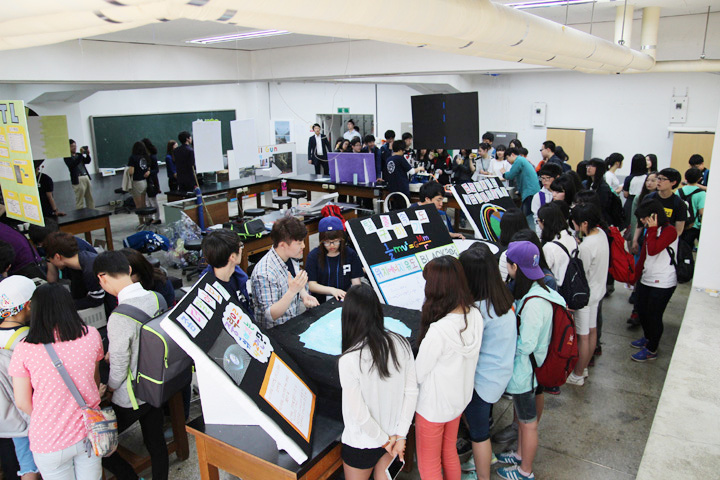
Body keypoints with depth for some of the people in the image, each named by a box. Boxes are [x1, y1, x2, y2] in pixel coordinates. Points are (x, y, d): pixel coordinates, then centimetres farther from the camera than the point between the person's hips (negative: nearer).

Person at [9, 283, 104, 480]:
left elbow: (22, 402, -6)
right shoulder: (91, 336, -10)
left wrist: (46, 421, 13)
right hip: (89, 432, 2)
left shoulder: (24, 349, -15)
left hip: (49, 442, -1)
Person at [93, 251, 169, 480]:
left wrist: (108, 389, 0)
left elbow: (118, 368, -20)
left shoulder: (119, 318, -29)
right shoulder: (156, 298, -9)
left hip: (131, 400, -7)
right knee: (156, 442, 21)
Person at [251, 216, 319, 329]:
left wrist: (304, 295, -3)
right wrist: (292, 291, -35)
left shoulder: (291, 258, 1)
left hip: (294, 323, 8)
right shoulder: (265, 273, -24)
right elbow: (270, 315, -23)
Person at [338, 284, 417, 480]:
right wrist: (400, 436, -1)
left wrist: (385, 439, -7)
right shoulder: (401, 344, -13)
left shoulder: (348, 361, -28)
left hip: (362, 444, -4)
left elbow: (360, 416, -23)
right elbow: (412, 392, -8)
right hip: (394, 433, 4)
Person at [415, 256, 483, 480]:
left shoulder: (438, 331, -36)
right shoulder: (475, 315, -13)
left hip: (434, 406, -6)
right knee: (449, 453, 29)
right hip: (460, 398, 6)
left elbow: (417, 375, -22)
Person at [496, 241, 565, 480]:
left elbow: (526, 345, -28)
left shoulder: (533, 303, -32)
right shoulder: (534, 290, -2)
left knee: (528, 422, 12)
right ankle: (521, 454, 48)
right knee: (523, 416, 27)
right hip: (525, 368, 9)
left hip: (525, 370, -9)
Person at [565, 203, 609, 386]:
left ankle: (577, 375, 22)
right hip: (598, 290, 9)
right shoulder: (601, 233, -4)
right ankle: (583, 367, 39)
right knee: (592, 330, 21)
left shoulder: (586, 247, -31)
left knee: (583, 336, 6)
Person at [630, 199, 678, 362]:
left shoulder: (670, 231, -16)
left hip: (662, 283, -9)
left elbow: (653, 250, -29)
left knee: (654, 316, 0)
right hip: (646, 279, 9)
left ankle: (652, 350, 15)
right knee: (641, 310, 19)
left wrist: (652, 229, -21)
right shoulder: (651, 231, 11)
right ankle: (648, 338, 42)